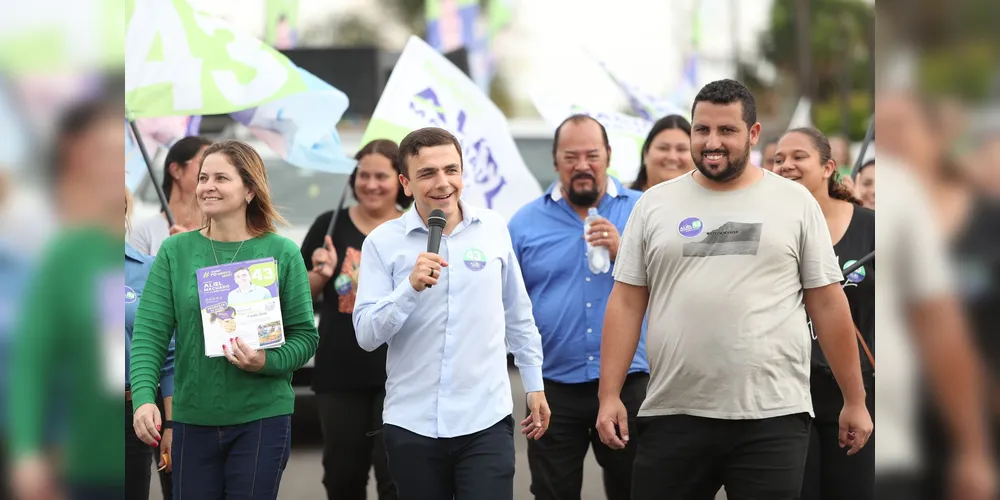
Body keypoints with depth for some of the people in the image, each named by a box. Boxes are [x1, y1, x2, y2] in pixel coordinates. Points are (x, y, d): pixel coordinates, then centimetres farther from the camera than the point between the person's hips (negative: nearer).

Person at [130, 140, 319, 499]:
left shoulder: (282, 252, -2)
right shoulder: (175, 251, 2)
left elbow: (305, 335, 1)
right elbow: (149, 333, -4)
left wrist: (267, 363, -19)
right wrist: (143, 398, -19)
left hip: (262, 418, -2)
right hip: (191, 419, 2)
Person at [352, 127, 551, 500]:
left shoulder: (493, 228, 3)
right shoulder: (382, 242, -3)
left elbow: (517, 314, 14)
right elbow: (367, 336, -9)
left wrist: (534, 384, 16)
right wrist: (411, 287, -21)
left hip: (486, 421, 0)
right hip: (411, 425, 0)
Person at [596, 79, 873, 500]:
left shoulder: (795, 202, 5)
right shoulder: (654, 205, 8)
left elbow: (828, 304, 6)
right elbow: (626, 303, 7)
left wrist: (855, 401, 5)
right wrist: (609, 395, 0)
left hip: (773, 418, -1)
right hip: (671, 416, 2)